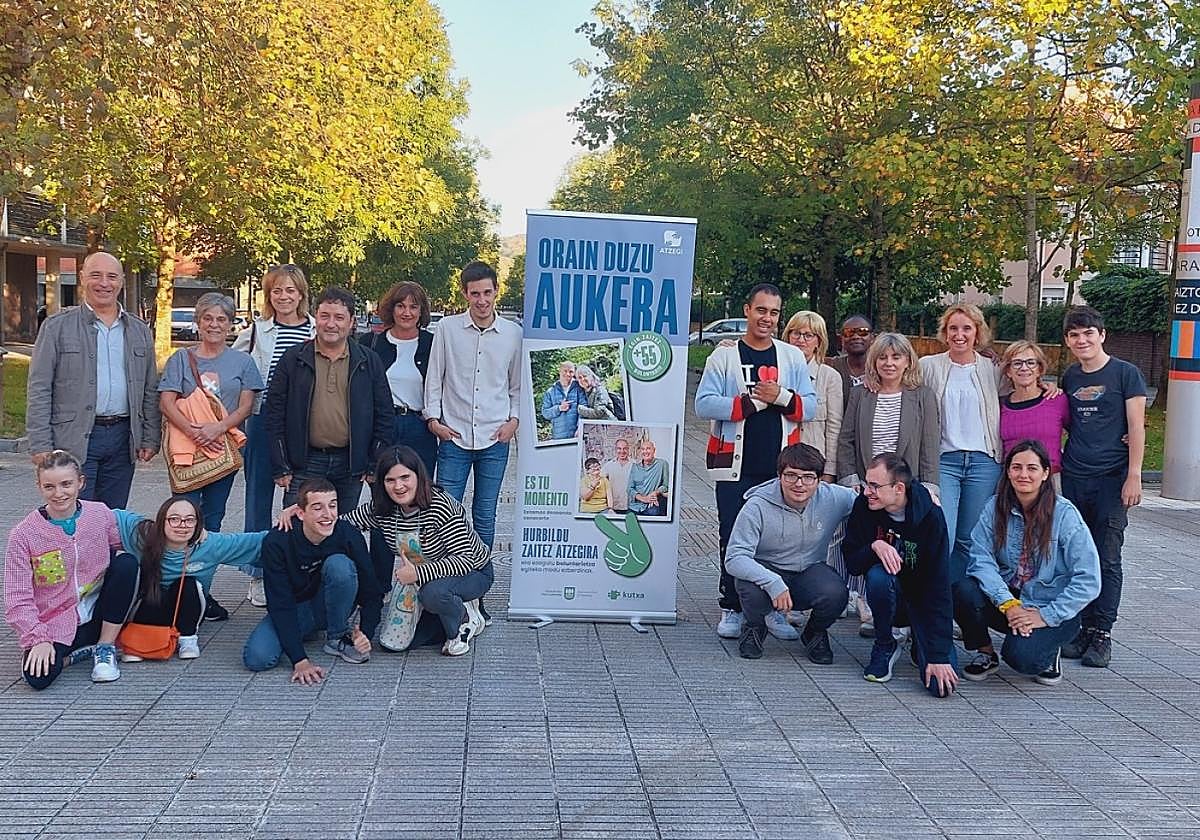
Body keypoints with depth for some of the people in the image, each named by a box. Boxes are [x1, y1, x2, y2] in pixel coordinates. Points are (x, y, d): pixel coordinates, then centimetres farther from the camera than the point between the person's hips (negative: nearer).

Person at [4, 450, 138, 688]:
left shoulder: (101, 514, -3)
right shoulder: (23, 534, -10)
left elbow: (117, 549, 15)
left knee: (126, 562, -22)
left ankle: (105, 647, -9)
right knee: (37, 677, -32)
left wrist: (122, 567, -8)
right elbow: (18, 598, -10)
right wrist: (38, 639, -21)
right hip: (53, 624, -3)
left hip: (96, 614, 3)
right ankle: (79, 651, 2)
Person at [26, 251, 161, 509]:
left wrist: (150, 439, 7)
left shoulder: (140, 332, 13)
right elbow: (39, 389, -3)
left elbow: (150, 392, 15)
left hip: (122, 438, 4)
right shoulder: (57, 327, 1)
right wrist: (41, 446, -9)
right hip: (74, 439, -4)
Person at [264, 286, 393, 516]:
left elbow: (385, 416, 7)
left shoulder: (369, 362, 6)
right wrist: (280, 468, -4)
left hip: (350, 465, 1)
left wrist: (375, 466, 1)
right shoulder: (293, 359, 3)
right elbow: (275, 414, 2)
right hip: (304, 464, -1)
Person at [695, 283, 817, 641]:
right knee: (733, 539, 2)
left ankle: (775, 608, 16)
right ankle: (731, 608, 14)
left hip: (780, 467, 2)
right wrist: (751, 401, -12)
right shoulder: (724, 356, 3)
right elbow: (704, 404, -7)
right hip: (735, 466, -2)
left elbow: (810, 406, 6)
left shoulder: (793, 357, 10)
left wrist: (782, 397, -12)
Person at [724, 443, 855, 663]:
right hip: (766, 571, -2)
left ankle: (815, 633, 8)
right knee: (753, 592, -36)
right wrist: (773, 583, -39)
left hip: (810, 571, 2)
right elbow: (734, 558, -25)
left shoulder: (833, 498, -12)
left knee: (836, 594, -30)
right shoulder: (758, 506, -20)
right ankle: (755, 628, 4)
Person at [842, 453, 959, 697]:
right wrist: (875, 546, -33)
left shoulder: (930, 517, -22)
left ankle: (919, 643, 16)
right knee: (878, 575, -34)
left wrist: (939, 655, -28)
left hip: (926, 600, -2)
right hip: (894, 596, 2)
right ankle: (885, 647, -6)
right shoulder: (864, 507, -13)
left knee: (942, 685, -20)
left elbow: (939, 587, -25)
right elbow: (851, 563, -9)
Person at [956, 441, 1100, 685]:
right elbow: (981, 558, -12)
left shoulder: (1064, 514, -12)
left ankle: (1048, 648, 8)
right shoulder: (996, 507, -2)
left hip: (1052, 608, -3)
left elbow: (1088, 580, -15)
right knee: (964, 593, -27)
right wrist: (1008, 604, -25)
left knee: (1022, 656, -30)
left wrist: (1047, 616, -18)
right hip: (1005, 599, 3)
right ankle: (986, 653, 1)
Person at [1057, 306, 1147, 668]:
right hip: (1073, 478, 4)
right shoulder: (1069, 378, 12)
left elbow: (1136, 427, -5)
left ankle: (1101, 634, 5)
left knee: (1106, 560, -1)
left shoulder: (1125, 373, -2)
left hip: (1111, 479, -4)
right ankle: (1082, 628, 14)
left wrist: (1134, 476, -12)